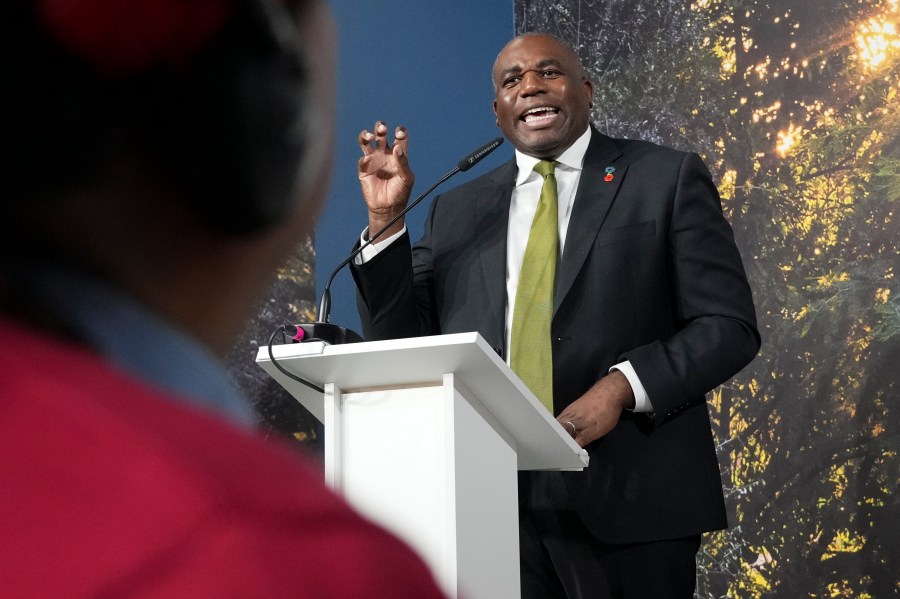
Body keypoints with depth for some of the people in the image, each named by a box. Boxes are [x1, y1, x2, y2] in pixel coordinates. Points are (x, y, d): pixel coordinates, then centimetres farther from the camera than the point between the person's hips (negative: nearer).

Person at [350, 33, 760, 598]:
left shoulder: (668, 179, 5)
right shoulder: (457, 211, 14)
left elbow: (729, 326, -1)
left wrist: (622, 386, -16)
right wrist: (385, 219, 0)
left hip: (627, 502, -2)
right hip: (492, 505, 3)